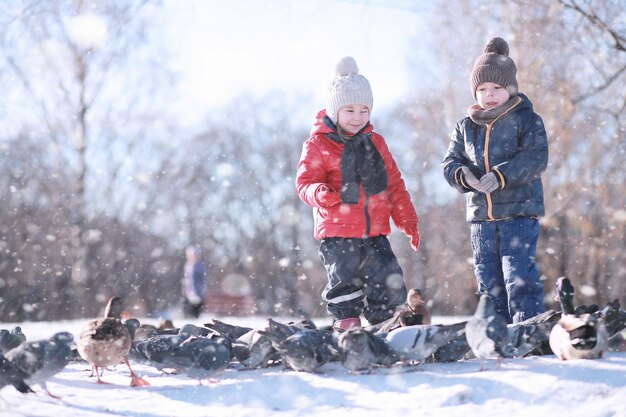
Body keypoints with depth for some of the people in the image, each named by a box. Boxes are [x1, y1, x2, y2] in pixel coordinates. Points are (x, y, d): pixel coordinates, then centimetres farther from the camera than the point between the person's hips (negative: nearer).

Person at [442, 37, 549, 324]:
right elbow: (450, 161, 9)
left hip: (520, 211, -5)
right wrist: (463, 175, -15)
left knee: (518, 274, -13)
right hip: (481, 215, 5)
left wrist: (502, 175, -26)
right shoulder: (465, 127, 12)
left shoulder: (526, 120, -2)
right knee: (488, 279, 8)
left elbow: (536, 158, -14)